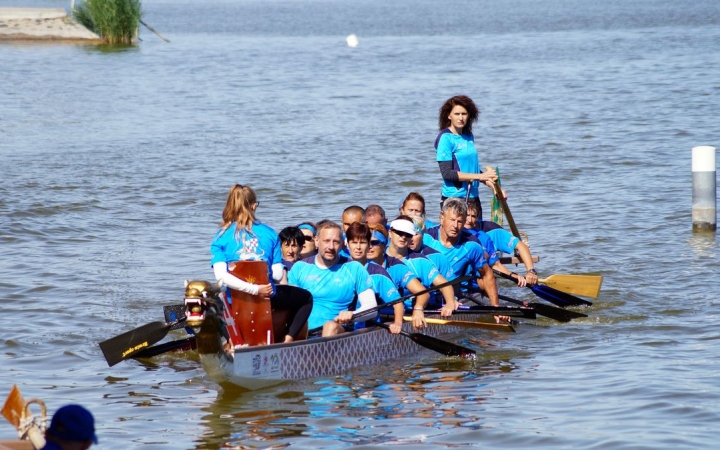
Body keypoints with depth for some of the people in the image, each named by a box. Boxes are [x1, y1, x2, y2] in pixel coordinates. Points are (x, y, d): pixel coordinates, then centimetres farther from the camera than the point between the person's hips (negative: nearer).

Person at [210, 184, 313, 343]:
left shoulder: (221, 238, -5)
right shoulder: (269, 233, -4)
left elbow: (220, 275, -21)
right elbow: (278, 275, -7)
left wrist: (255, 289, -20)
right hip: (268, 295, -1)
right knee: (305, 298, 27)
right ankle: (289, 339, 10)